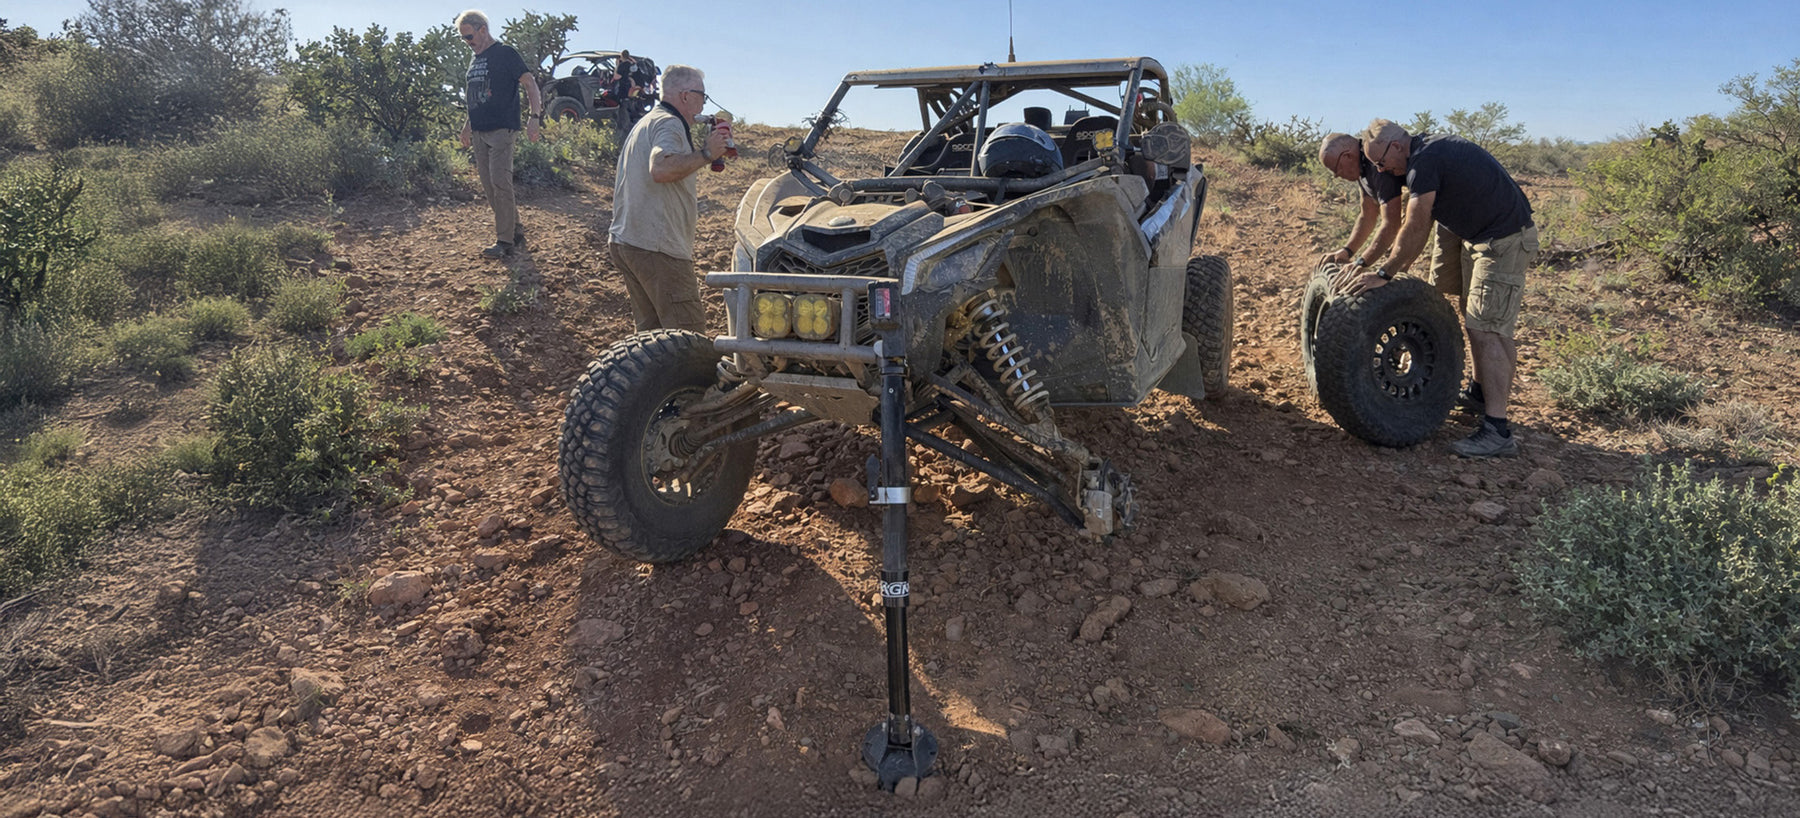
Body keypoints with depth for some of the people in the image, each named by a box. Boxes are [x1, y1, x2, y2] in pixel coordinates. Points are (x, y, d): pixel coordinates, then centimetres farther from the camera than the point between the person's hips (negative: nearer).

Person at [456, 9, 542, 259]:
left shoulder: (505, 53, -4)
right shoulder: (474, 58, 18)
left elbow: (530, 84, -10)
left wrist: (534, 117, -21)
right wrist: (467, 125, 25)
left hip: (501, 129, -8)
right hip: (479, 132, 8)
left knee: (500, 183, -14)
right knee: (488, 186, 7)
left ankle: (504, 241, -10)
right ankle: (516, 231, 17)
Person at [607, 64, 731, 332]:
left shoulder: (647, 122, 24)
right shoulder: (669, 123, -10)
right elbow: (660, 168, -29)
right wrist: (705, 153, -19)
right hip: (655, 247, -11)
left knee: (650, 330, 14)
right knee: (690, 338, -11)